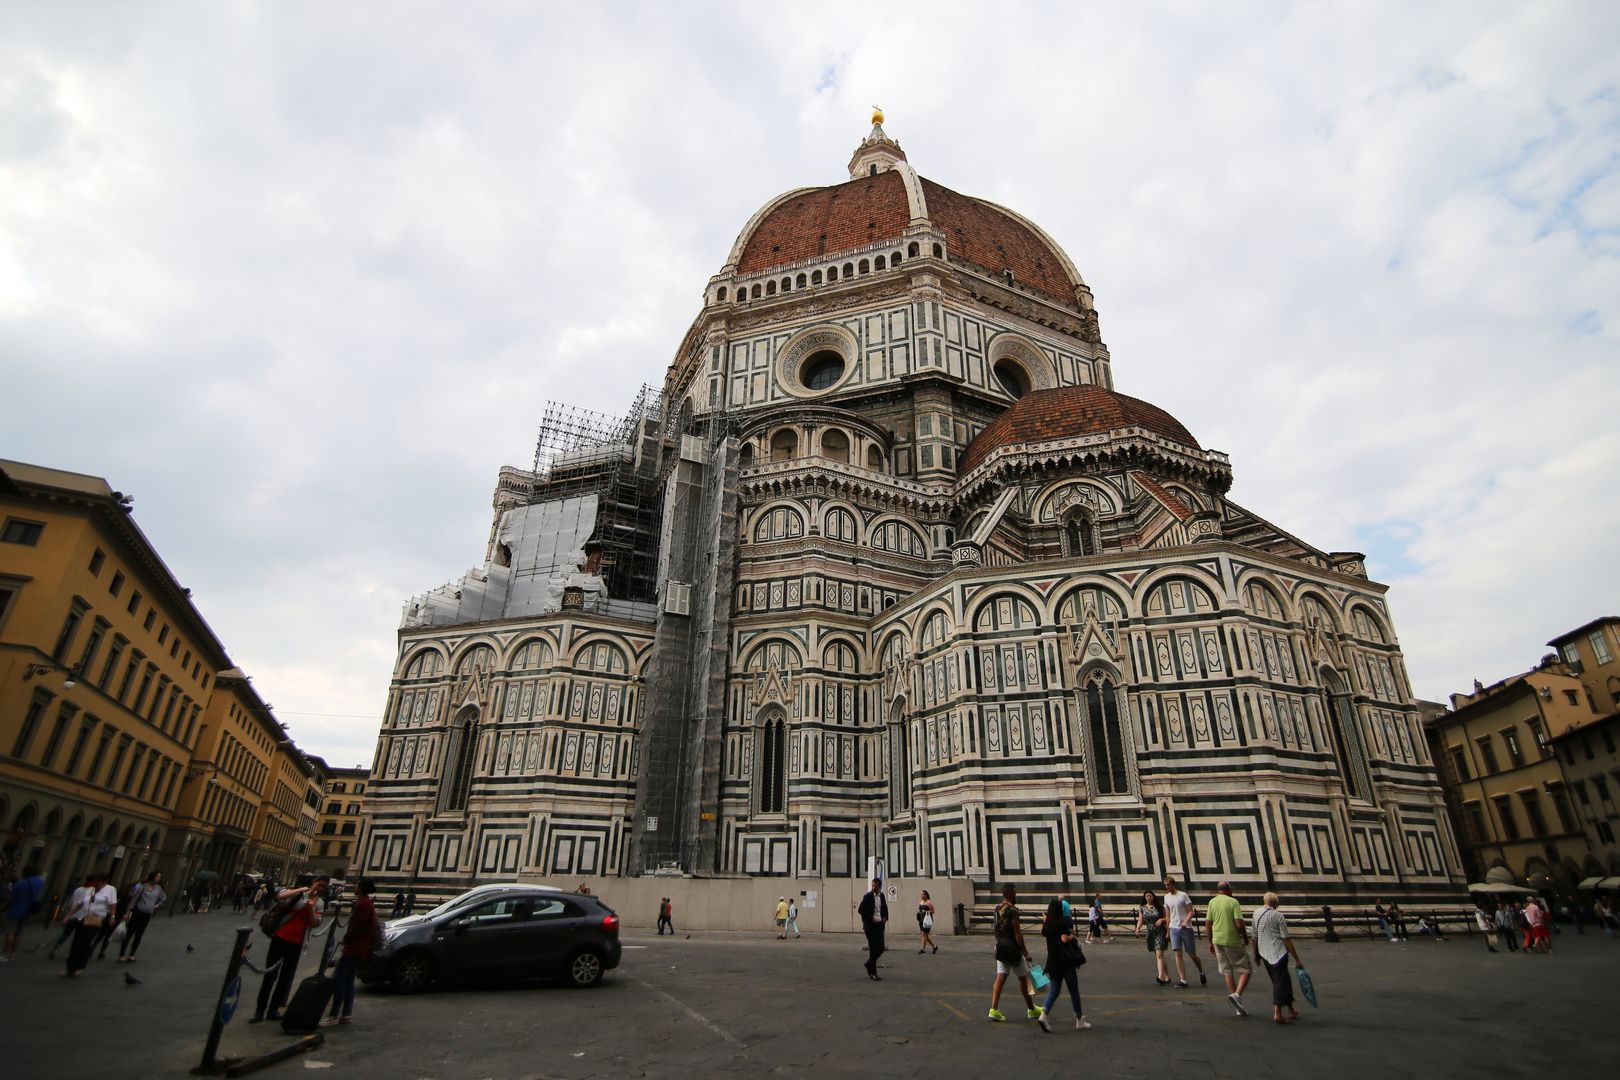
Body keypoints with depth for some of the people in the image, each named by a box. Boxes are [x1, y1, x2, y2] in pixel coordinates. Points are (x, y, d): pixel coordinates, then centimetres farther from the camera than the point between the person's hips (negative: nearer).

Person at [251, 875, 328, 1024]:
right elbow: (280, 896, -21)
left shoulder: (319, 904, 7)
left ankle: (273, 1009, 18)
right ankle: (260, 1010, 9)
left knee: (286, 977, 8)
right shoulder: (298, 894, -3)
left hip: (296, 944, 3)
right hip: (280, 938, -3)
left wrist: (311, 908, -18)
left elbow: (315, 924, -4)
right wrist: (300, 890, -26)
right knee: (270, 975, 0)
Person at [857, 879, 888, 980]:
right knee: (873, 949, -3)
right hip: (870, 926, -6)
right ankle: (873, 973, 7)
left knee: (881, 948, 6)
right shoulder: (868, 896, -9)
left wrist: (885, 917, 2)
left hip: (879, 925, 6)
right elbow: (860, 910, -10)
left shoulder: (881, 896, 7)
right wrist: (871, 919, -14)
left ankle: (869, 964, 30)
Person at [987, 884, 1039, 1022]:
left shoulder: (997, 908, 7)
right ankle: (1031, 1009, 24)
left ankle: (994, 1009, -5)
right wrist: (1025, 953, -14)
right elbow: (1017, 934, -19)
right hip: (1012, 949, -7)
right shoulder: (1012, 910, -18)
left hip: (1000, 947, 7)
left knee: (1000, 977, 4)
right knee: (1023, 978, 10)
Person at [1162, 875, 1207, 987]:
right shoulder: (1166, 897, 8)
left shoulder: (1183, 895, -7)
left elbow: (1191, 912, -8)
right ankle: (1183, 980, -7)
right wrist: (1168, 930, 14)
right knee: (1177, 953, -8)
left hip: (1186, 929, -4)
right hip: (1174, 929, 4)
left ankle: (1201, 973, 34)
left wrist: (1185, 922, -23)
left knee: (1192, 955, 7)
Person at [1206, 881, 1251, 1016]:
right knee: (1245, 970, 7)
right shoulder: (1233, 902, -7)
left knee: (1227, 972, 12)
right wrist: (1245, 938, 2)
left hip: (1217, 941, 5)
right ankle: (1237, 994, -15)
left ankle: (1239, 1007, 13)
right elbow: (1239, 924, -15)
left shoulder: (1212, 902, 8)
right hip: (1233, 941, -5)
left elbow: (1209, 924, 8)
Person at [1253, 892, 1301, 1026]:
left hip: (1264, 954, 6)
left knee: (1280, 981, 19)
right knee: (1280, 981, -3)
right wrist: (1297, 959, -7)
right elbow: (1286, 939, -12)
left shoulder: (1256, 914, 9)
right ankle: (1277, 1013, -9)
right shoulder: (1278, 916, -9)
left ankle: (1291, 1010, 27)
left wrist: (1256, 955, 23)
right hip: (1278, 953, -6)